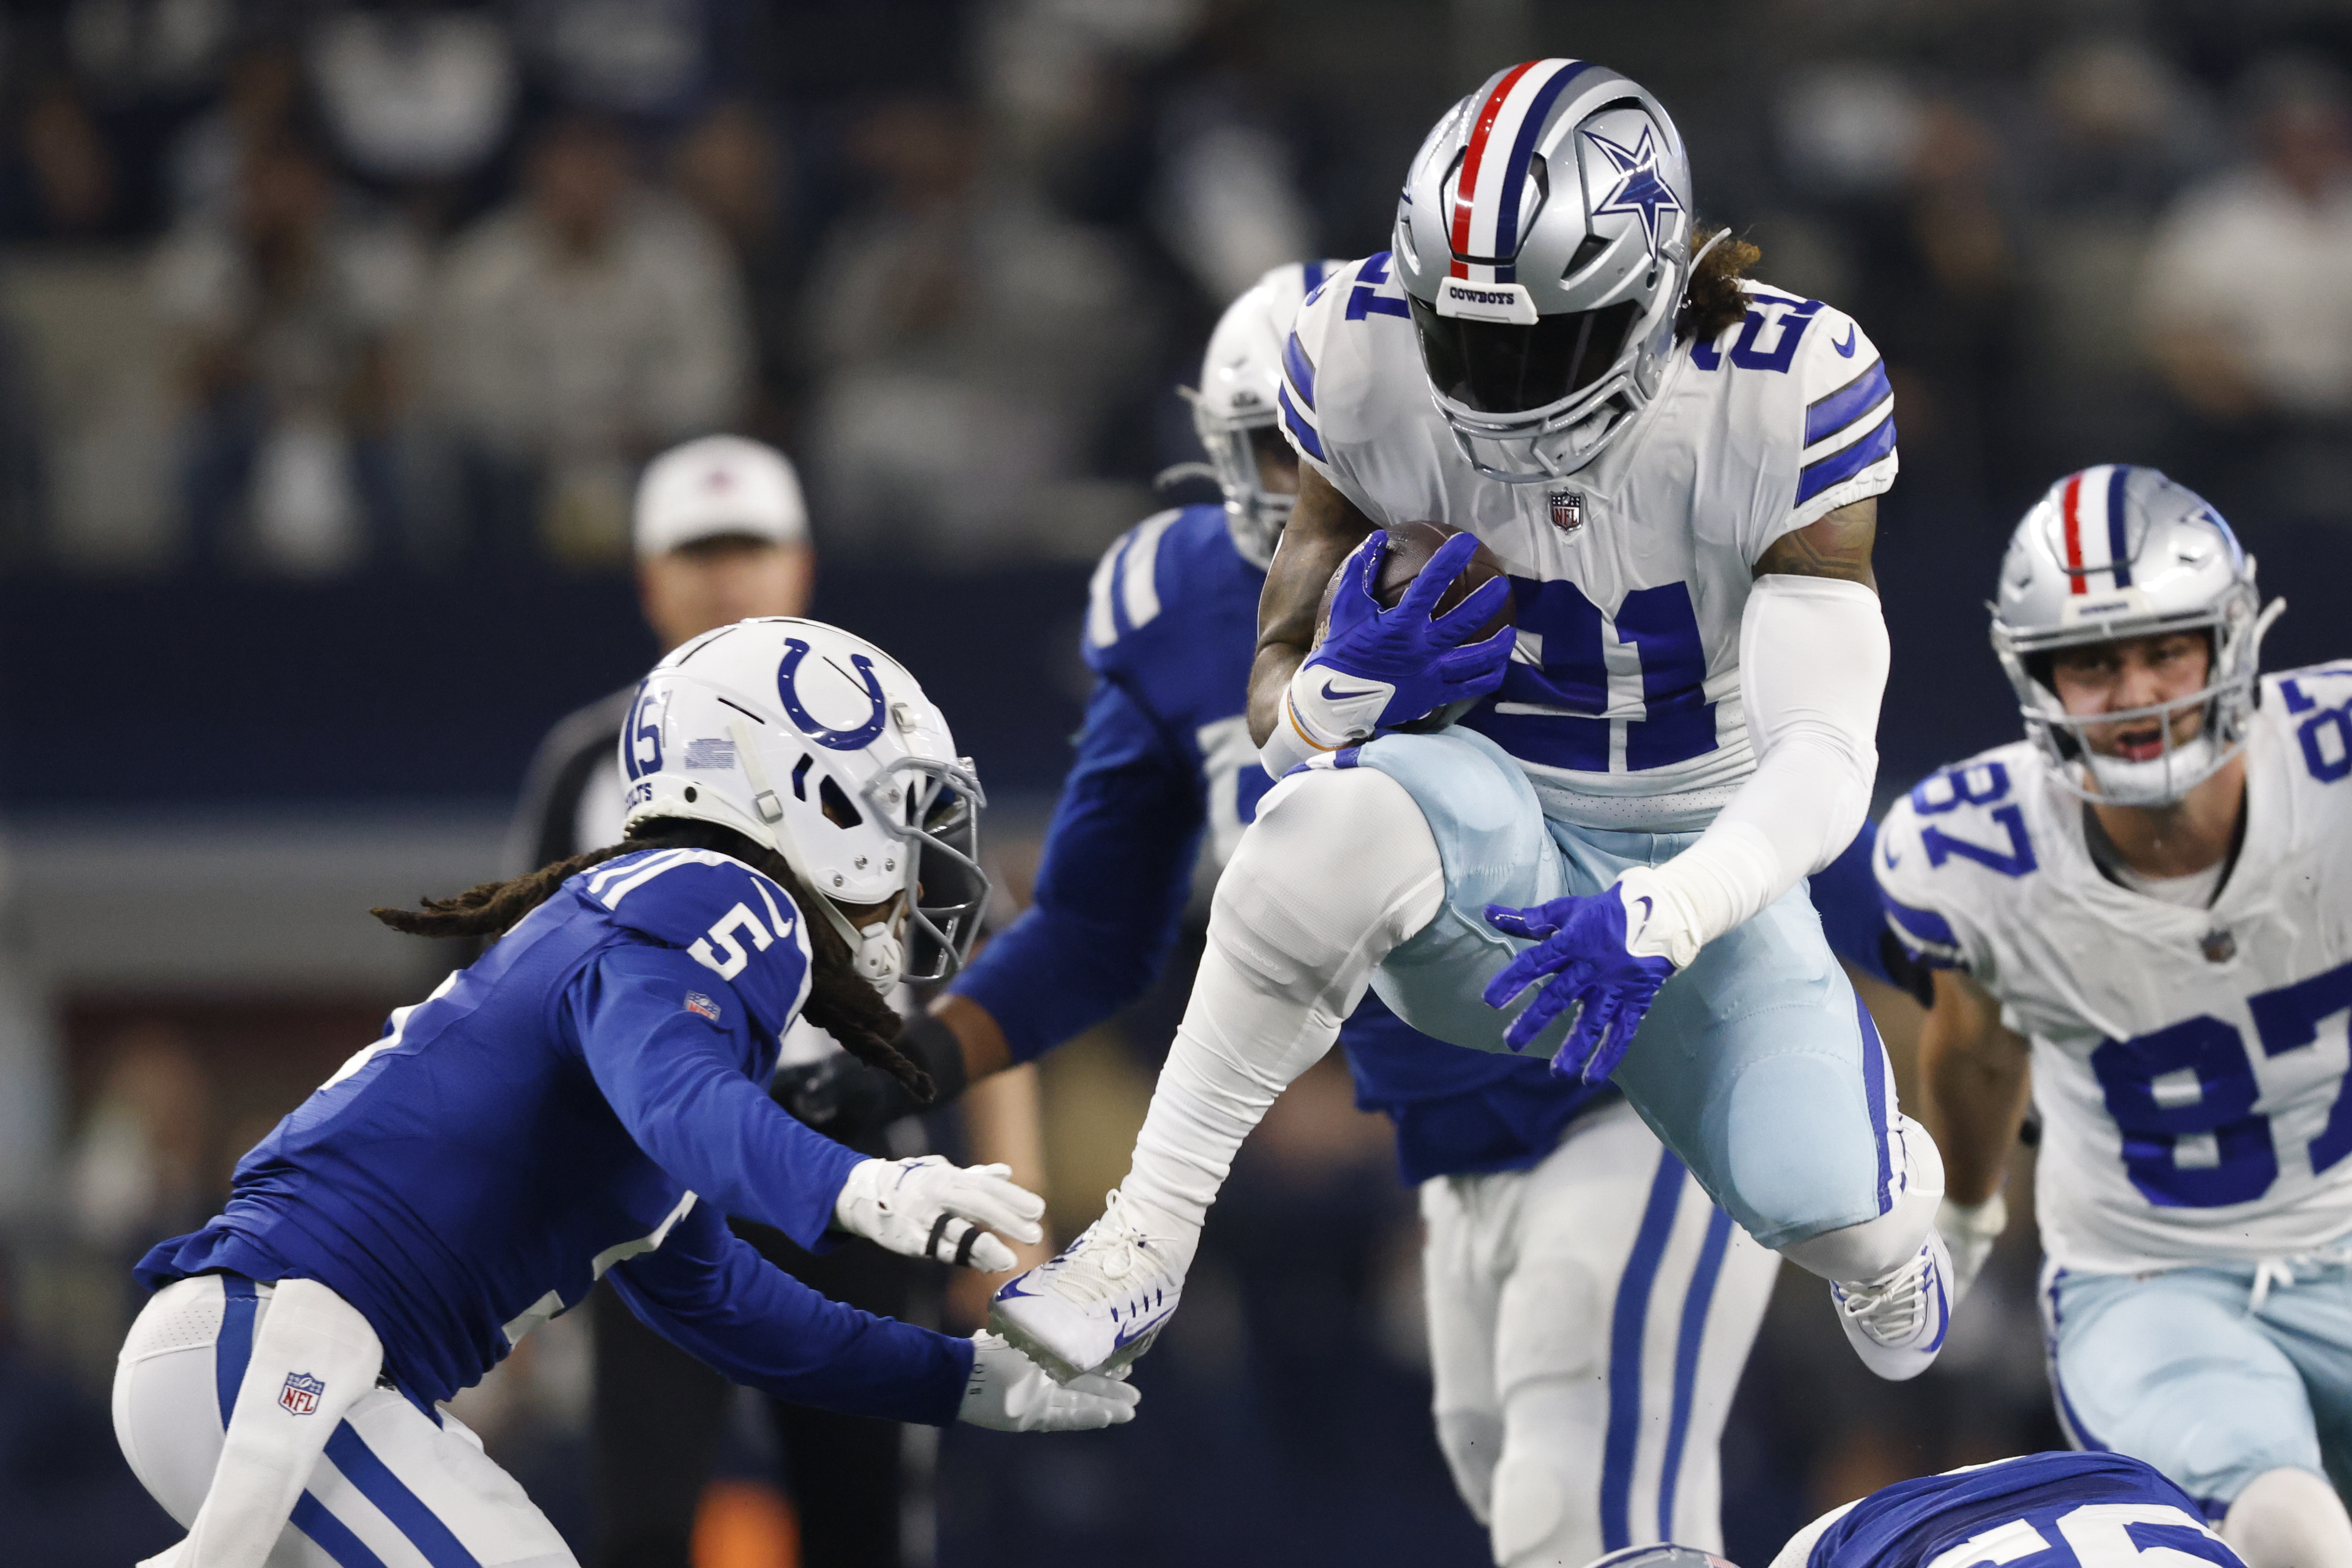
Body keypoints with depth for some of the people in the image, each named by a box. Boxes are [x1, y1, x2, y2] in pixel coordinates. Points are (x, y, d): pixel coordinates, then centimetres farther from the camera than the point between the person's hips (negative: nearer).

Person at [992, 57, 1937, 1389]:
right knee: (1339, 821, -37)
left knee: (1820, 1208, -20)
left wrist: (1661, 922, -39)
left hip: (1701, 865, 1)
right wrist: (1338, 694, -30)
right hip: (1486, 845, 0)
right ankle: (1142, 1247, -28)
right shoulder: (1367, 363, -13)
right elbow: (1281, 692, -5)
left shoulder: (1782, 398, -19)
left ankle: (1898, 1182, 23)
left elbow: (1825, 758, -22)